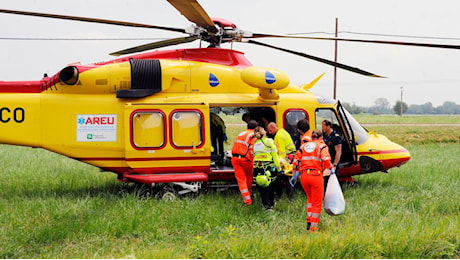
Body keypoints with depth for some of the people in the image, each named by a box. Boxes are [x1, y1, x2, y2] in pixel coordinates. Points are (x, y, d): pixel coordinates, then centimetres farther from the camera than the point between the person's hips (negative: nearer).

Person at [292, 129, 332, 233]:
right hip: (316, 175, -4)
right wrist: (330, 168, 5)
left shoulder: (303, 146, 14)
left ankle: (309, 221, 20)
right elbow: (326, 161, -13)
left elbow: (296, 162, 9)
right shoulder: (322, 146, 1)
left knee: (310, 198, 27)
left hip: (304, 175, 4)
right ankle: (314, 227, 5)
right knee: (317, 202, 6)